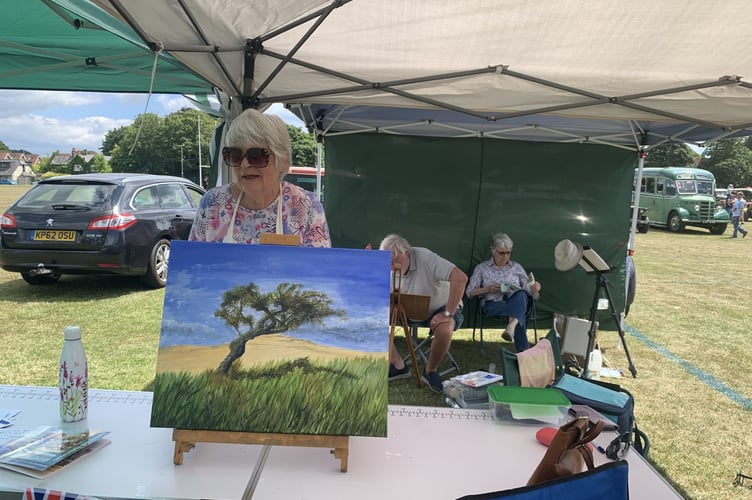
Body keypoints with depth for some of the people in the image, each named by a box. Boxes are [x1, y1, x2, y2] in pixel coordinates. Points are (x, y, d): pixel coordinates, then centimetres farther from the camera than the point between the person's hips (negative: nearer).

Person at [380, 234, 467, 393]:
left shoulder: (425, 258, -30)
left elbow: (460, 278, -39)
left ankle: (430, 371, -7)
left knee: (444, 330, -38)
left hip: (441, 308, -5)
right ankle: (398, 366, -2)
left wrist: (448, 314, -34)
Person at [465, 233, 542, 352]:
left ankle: (511, 328, -56)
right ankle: (523, 349, -40)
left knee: (521, 294, -37)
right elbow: (469, 292, 7)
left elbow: (527, 288, 14)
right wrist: (488, 289, -10)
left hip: (515, 302, 2)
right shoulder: (481, 268, 12)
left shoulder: (516, 267, 19)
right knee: (519, 312, -36)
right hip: (492, 305, -2)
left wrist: (535, 288, -11)